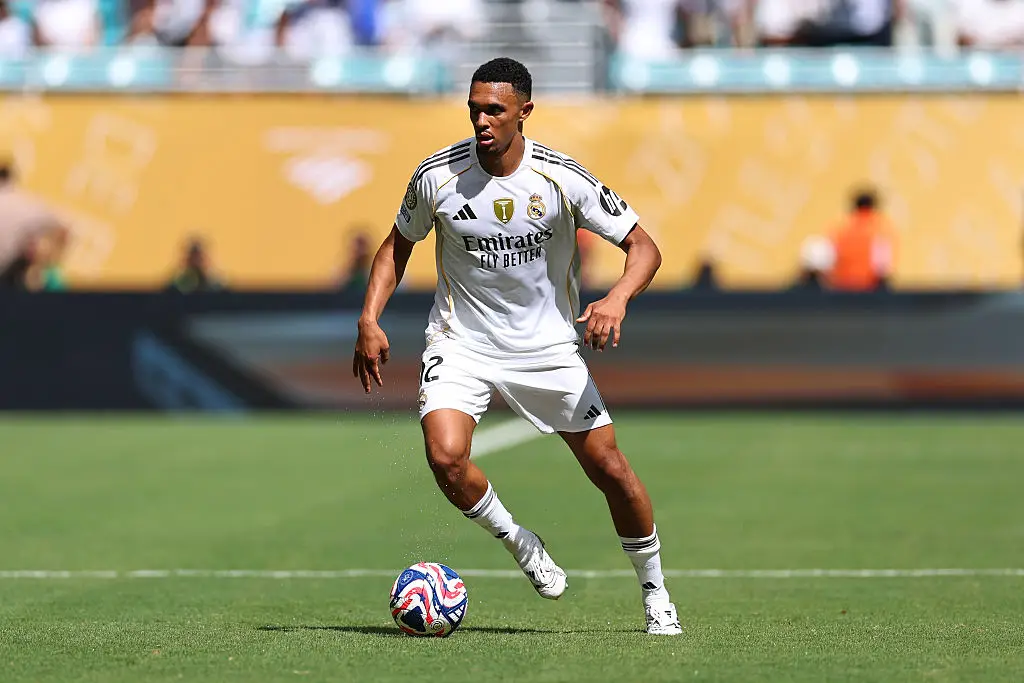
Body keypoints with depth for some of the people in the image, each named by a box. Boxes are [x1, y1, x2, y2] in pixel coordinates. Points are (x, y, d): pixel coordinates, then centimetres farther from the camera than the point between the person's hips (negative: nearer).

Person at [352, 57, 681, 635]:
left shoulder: (563, 178, -14)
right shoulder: (438, 176, -11)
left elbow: (643, 246, -8)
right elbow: (399, 244, 8)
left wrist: (617, 299, -28)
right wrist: (370, 319, -5)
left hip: (547, 345, 0)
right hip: (461, 343, 0)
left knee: (610, 467, -2)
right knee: (446, 456, -25)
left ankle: (656, 595, 21)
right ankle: (519, 542, 4)